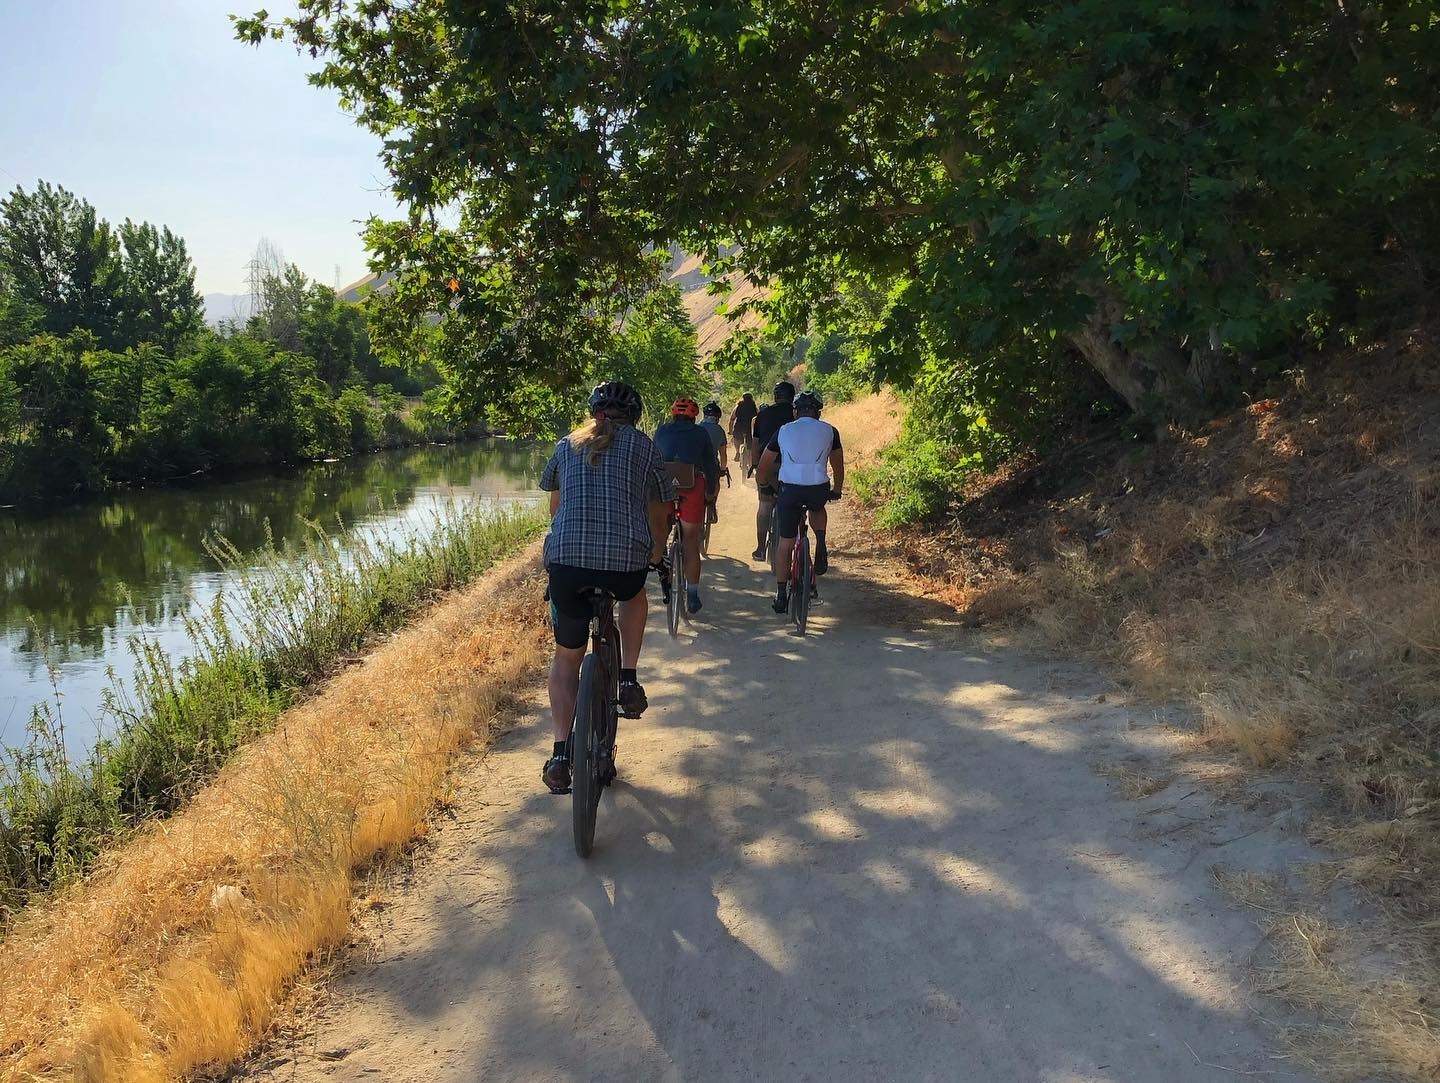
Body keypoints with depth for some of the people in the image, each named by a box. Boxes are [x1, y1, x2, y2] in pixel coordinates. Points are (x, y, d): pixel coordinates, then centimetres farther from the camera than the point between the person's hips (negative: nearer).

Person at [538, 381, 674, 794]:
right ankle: (629, 680, 24)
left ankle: (561, 755, 12)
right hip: (627, 563, -1)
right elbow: (659, 512, 21)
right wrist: (656, 556, 39)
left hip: (565, 559, 1)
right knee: (634, 595, 36)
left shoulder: (567, 445, 20)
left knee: (567, 657, 19)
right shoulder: (643, 446, 14)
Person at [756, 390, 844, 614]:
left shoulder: (784, 431, 13)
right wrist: (837, 490, 39)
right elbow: (838, 464, 23)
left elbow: (764, 465, 19)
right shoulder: (829, 431, 12)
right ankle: (820, 545, 12)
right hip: (818, 490, 0)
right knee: (817, 508, 36)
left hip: (789, 489, 0)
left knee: (785, 543, 11)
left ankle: (781, 595, 13)